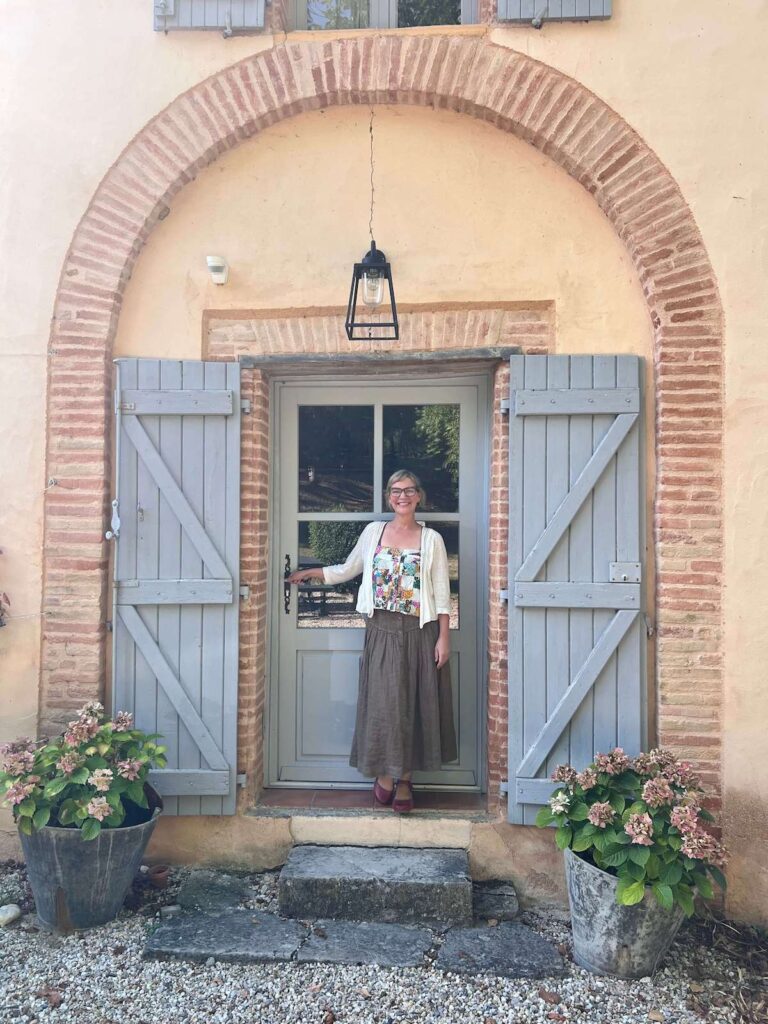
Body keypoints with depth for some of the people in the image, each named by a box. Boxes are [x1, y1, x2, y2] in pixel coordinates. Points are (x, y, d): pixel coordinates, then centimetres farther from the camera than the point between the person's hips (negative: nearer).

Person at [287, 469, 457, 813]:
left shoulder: (431, 539, 1)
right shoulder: (373, 532, 6)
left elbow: (441, 593, -1)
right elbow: (348, 570, 17)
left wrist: (443, 637, -6)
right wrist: (309, 573, 12)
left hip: (419, 632, -1)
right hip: (382, 630, 1)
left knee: (414, 703, 4)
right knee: (383, 701, 1)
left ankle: (404, 779, 18)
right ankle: (385, 772, 18)